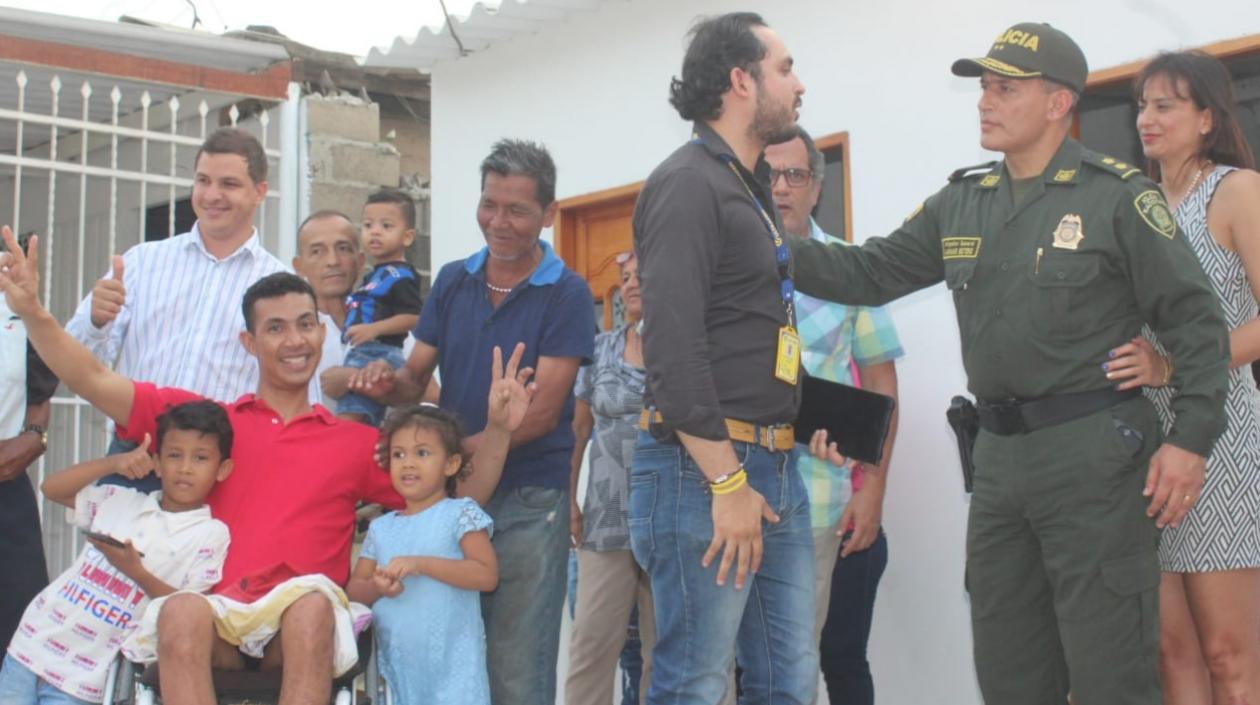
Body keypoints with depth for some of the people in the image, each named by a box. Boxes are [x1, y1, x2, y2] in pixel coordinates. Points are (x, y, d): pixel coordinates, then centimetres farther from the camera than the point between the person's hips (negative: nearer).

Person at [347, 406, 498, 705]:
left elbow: (487, 575, -14)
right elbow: (354, 589, 12)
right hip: (396, 665, 5)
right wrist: (377, 588, -11)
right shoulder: (380, 528, 13)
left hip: (452, 666, -5)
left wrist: (421, 564, -20)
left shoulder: (461, 513, -2)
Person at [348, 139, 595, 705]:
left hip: (528, 502, -5)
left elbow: (542, 410, -13)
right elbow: (417, 377, 9)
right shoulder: (452, 281, 10)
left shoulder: (566, 294, -6)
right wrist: (389, 382, -15)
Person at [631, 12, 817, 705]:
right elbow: (673, 346, -20)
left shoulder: (751, 190, 19)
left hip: (775, 468, 9)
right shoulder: (688, 183, -10)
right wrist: (727, 482, -21)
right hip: (702, 468, -9)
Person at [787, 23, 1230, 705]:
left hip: (1092, 450, -6)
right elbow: (870, 273, 11)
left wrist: (1190, 438, -14)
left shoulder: (1119, 196, -7)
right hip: (998, 455, 6)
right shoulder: (960, 203, 11)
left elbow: (1194, 321, -7)